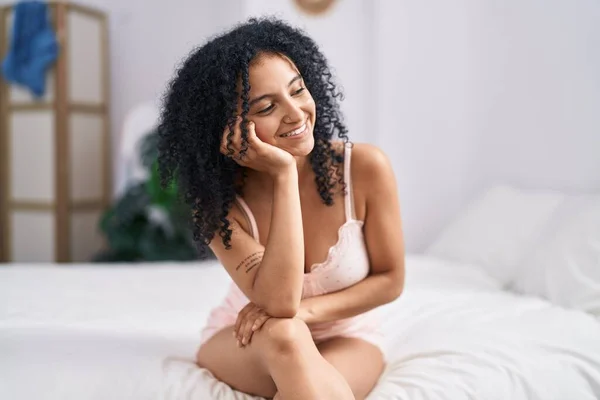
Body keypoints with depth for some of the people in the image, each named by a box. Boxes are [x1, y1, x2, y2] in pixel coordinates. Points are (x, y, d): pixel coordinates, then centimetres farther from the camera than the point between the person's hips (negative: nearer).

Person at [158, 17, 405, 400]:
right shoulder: (219, 201, -19)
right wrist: (284, 175, -35)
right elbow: (278, 302, -33)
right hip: (246, 342, 1)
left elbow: (390, 279, -8)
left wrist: (304, 310, -23)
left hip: (345, 337, 0)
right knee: (282, 334, -35)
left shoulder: (365, 167, -20)